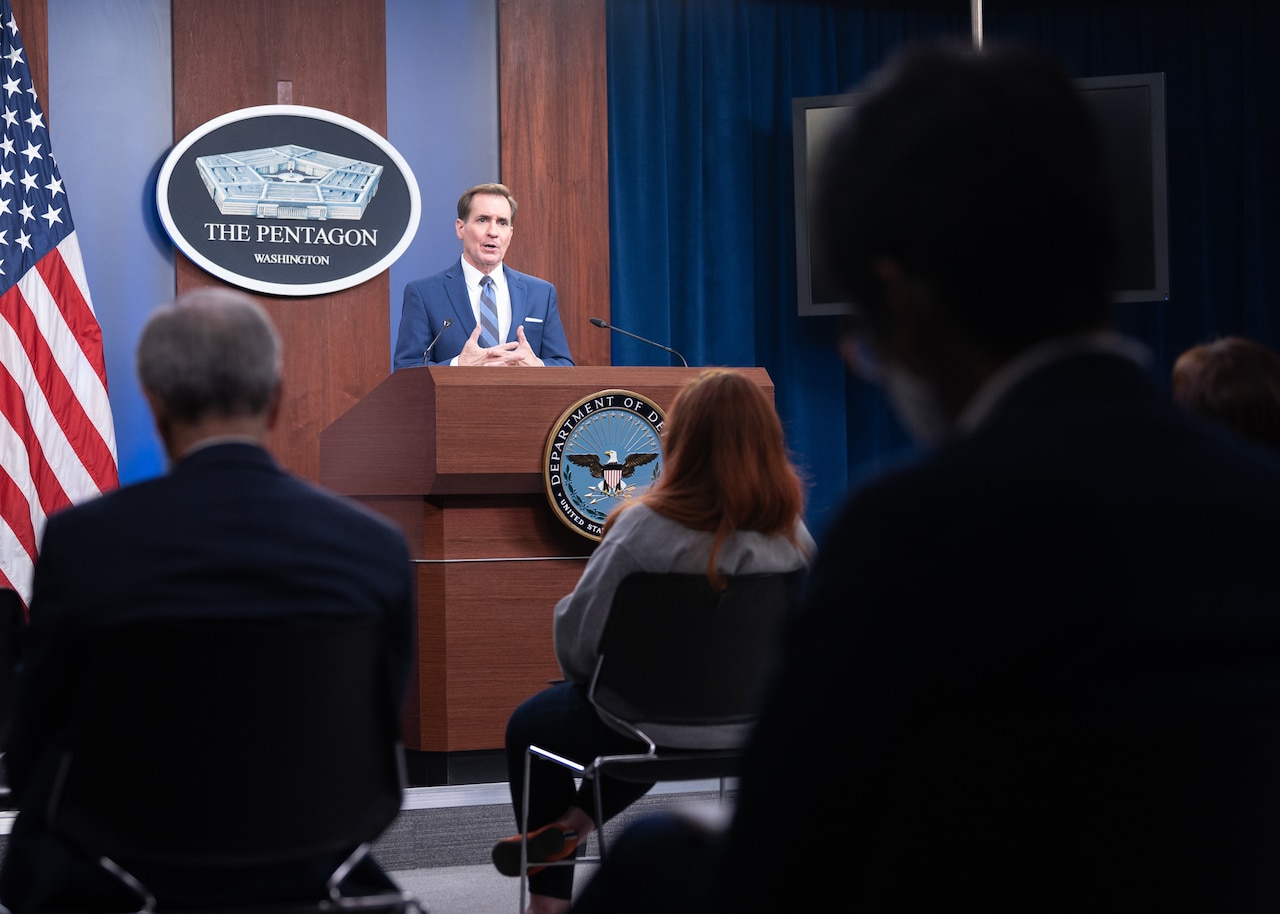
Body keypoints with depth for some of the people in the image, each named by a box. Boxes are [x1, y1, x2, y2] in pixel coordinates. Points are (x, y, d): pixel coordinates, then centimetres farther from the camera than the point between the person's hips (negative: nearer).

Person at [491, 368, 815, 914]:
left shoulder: (646, 527, -23)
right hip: (752, 726, 4)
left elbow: (577, 632, -18)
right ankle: (576, 821, 30)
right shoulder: (794, 535, -11)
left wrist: (590, 680, 6)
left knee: (529, 726, 26)